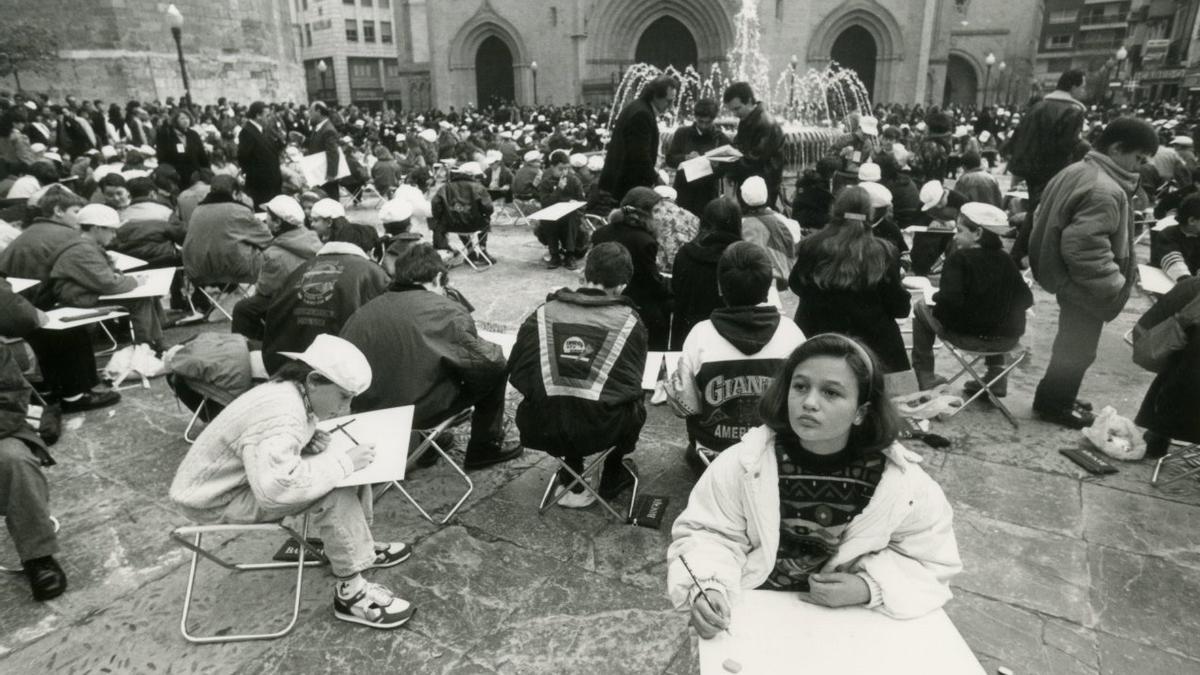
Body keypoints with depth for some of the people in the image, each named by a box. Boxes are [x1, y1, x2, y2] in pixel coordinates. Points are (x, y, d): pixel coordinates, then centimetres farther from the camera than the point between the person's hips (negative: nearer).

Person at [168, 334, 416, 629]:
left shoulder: (293, 393, -4)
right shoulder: (279, 416, -33)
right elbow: (276, 487, -46)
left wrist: (313, 442, -10)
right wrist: (342, 461, -35)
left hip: (253, 475, 10)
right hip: (217, 499, -9)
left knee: (352, 466, 3)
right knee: (334, 493, -27)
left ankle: (359, 546, 17)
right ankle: (350, 593, -14)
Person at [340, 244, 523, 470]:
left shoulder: (363, 311, 1)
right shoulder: (447, 311, -12)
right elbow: (483, 360, -8)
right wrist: (495, 349, 14)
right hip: (417, 412, -6)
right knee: (495, 368, 8)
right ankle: (485, 448, 19)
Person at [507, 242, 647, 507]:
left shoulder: (543, 314, 3)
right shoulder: (629, 321, 1)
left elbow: (516, 373, 6)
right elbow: (632, 384, 6)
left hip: (541, 431, 2)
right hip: (601, 432, -2)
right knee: (634, 406, 28)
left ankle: (571, 484, 35)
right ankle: (613, 479, 38)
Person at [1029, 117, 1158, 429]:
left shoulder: (1078, 171, 3)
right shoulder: (1105, 191, -27)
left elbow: (1045, 217, 13)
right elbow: (1084, 247, -33)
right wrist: (1117, 283, -22)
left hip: (1069, 277, 10)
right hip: (1087, 288, -10)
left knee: (1072, 343, 23)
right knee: (1078, 347, 7)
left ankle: (1057, 397, 36)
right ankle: (1053, 403, 21)